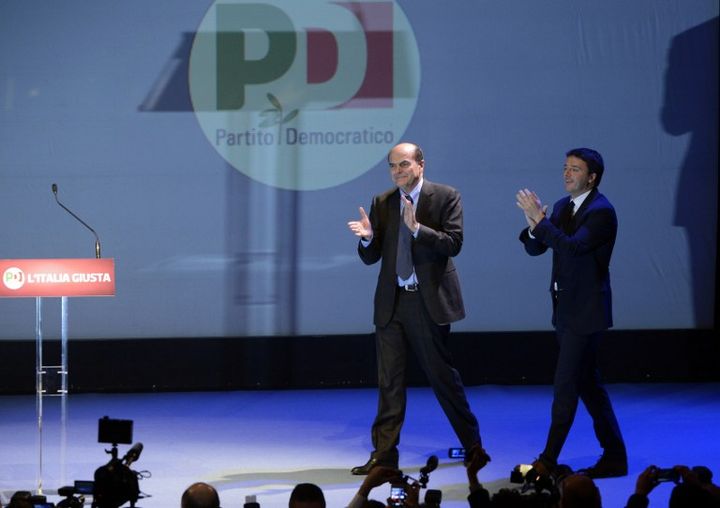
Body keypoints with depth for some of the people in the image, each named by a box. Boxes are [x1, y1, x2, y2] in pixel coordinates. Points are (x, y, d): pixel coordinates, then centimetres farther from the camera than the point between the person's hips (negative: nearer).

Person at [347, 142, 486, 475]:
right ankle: (384, 454, 5)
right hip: (392, 301, 4)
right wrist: (367, 237, -13)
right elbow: (371, 258, 9)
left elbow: (453, 244, -14)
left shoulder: (446, 197, -3)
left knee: (441, 373, 2)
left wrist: (416, 227, -25)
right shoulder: (382, 203, 9)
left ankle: (472, 444, 17)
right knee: (389, 381, 3)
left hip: (429, 299, -4)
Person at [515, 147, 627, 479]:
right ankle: (614, 457, 20)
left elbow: (573, 246, -28)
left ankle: (548, 461, -6)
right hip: (565, 309, 9)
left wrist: (540, 219, -27)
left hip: (585, 311, -9)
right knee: (588, 384, 13)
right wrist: (534, 225, -11)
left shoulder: (601, 212, -14)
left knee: (566, 384, -8)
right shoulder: (562, 207, 12)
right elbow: (535, 249, 10)